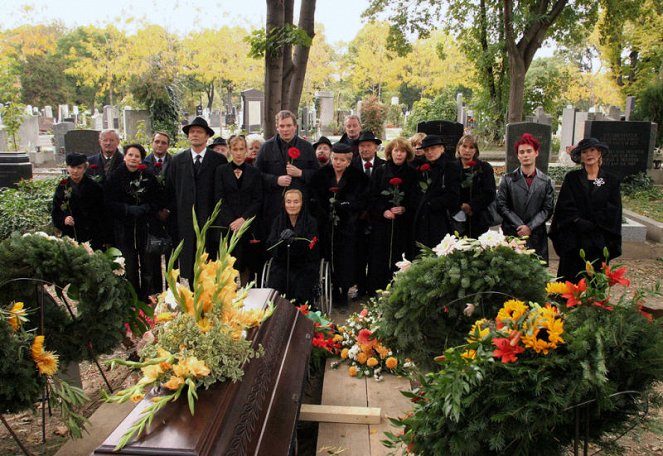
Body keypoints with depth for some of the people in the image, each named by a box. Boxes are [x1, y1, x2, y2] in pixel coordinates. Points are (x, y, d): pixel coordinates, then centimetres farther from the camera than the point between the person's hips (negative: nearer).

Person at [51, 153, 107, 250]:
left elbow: (100, 215, -2)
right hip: (69, 237, 2)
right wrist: (63, 220, -11)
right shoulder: (62, 186, 7)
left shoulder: (94, 187, -1)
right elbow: (55, 213, 11)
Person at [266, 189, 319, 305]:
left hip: (304, 266, -2)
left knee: (300, 294, -25)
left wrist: (295, 238, -32)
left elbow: (312, 246, -13)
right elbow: (269, 245, -2)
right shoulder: (278, 221, 8)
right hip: (281, 266, 2)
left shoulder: (310, 222, 0)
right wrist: (281, 239, -24)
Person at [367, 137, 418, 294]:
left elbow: (415, 199, 5)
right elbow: (372, 197, 4)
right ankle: (376, 292, 5)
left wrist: (404, 209, -13)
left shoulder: (412, 174, 8)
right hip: (381, 222, 0)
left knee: (399, 257, -2)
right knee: (379, 258, -2)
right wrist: (383, 211, -11)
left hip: (403, 224, 0)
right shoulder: (380, 171, 7)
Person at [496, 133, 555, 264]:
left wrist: (530, 227, -9)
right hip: (511, 235, -1)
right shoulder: (508, 179, 5)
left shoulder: (546, 181, 7)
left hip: (537, 236, 1)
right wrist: (519, 226, -9)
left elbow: (548, 209, 3)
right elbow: (502, 206, 0)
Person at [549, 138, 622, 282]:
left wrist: (588, 225, -8)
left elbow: (613, 212, -1)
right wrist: (581, 224, -14)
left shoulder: (611, 180, 5)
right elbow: (566, 208, -4)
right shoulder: (572, 178, 4)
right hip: (574, 242, 0)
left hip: (600, 243, 1)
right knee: (570, 281, 3)